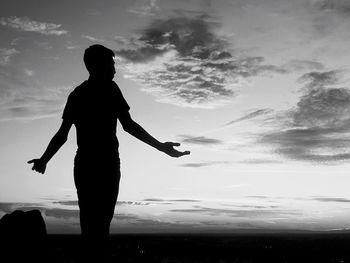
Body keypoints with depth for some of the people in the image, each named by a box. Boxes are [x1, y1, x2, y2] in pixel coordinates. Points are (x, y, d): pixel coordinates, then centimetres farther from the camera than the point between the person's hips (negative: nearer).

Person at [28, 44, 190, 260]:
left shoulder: (77, 93, 15)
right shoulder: (109, 88, -1)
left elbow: (62, 134, 10)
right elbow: (128, 125, -10)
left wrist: (44, 160, 22)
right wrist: (161, 146, -8)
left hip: (83, 163, 6)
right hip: (106, 162, -6)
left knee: (89, 219, 9)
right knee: (101, 218, -7)